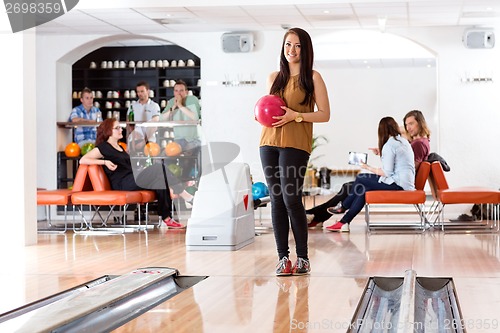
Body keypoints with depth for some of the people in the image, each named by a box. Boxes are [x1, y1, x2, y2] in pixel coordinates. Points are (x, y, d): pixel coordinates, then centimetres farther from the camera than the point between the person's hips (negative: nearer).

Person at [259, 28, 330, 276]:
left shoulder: (312, 78, 4)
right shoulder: (274, 78, 17)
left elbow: (325, 114, 0)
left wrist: (296, 115, -13)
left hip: (296, 144, -5)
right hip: (269, 142, 5)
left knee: (291, 198, -11)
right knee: (276, 199, 1)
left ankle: (302, 258, -1)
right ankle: (283, 257, 6)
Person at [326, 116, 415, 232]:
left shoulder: (389, 145, -12)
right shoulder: (404, 141, 15)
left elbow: (387, 172, -15)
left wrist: (369, 168, -2)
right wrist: (381, 153, 28)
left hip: (397, 184, -9)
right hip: (408, 183, 9)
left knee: (360, 179, 2)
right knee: (365, 188, 13)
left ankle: (343, 207, 22)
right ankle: (344, 222, 13)